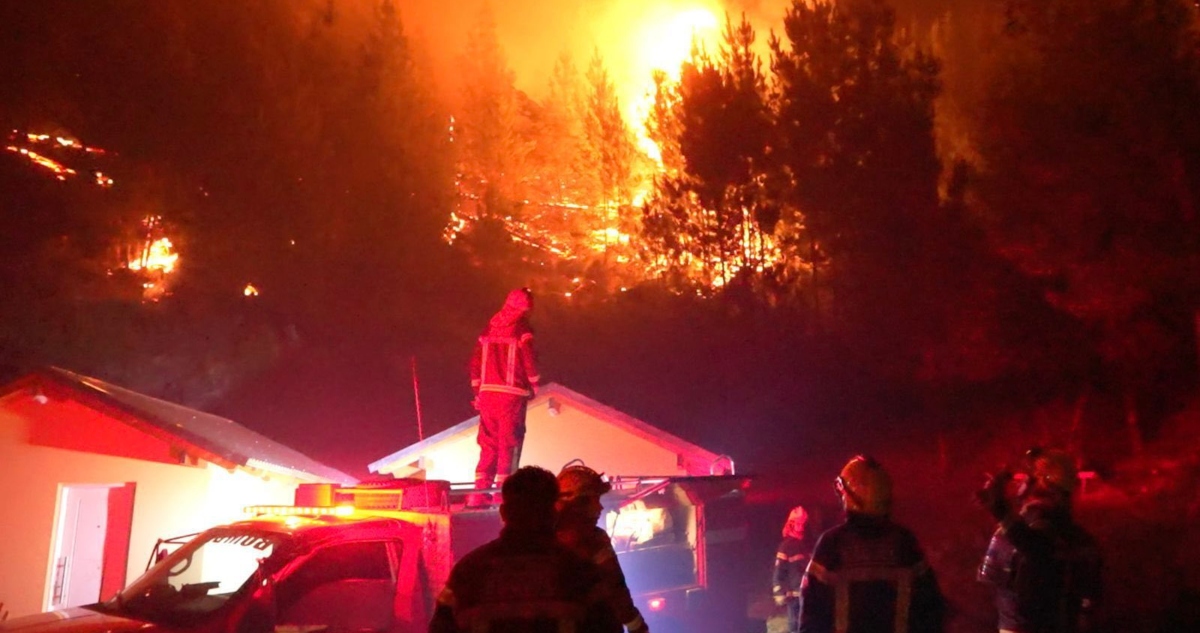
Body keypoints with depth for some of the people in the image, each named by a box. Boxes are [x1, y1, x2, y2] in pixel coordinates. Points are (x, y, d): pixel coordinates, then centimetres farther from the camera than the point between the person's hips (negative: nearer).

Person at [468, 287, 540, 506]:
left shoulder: (490, 328, 13)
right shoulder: (522, 329, -6)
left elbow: (475, 361, 13)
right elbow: (529, 360, -12)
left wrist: (478, 390, 18)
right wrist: (534, 385, 4)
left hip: (488, 392, 6)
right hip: (512, 393, -6)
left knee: (488, 443, 11)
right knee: (509, 443, -1)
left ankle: (480, 492, 10)